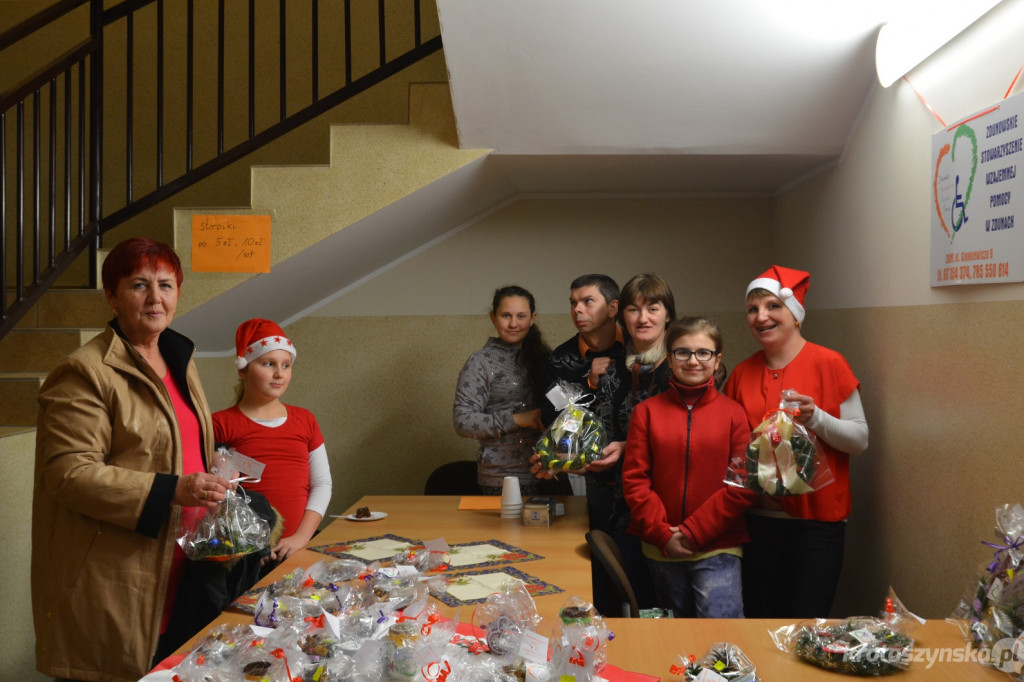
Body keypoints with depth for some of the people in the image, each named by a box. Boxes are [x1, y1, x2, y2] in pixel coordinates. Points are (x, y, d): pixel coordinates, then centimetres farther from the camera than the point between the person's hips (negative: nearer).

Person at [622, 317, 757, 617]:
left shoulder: (733, 412, -2)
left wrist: (693, 532, -11)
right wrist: (663, 535, -10)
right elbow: (634, 479, -1)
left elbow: (744, 485, -6)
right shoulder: (647, 411, 1)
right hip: (661, 549, 2)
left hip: (718, 549, -2)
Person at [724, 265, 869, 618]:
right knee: (758, 616, 12)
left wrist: (816, 419, -22)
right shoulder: (742, 374, 6)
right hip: (757, 518, 4)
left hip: (815, 520, -4)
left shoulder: (828, 363, -6)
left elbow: (860, 438, -6)